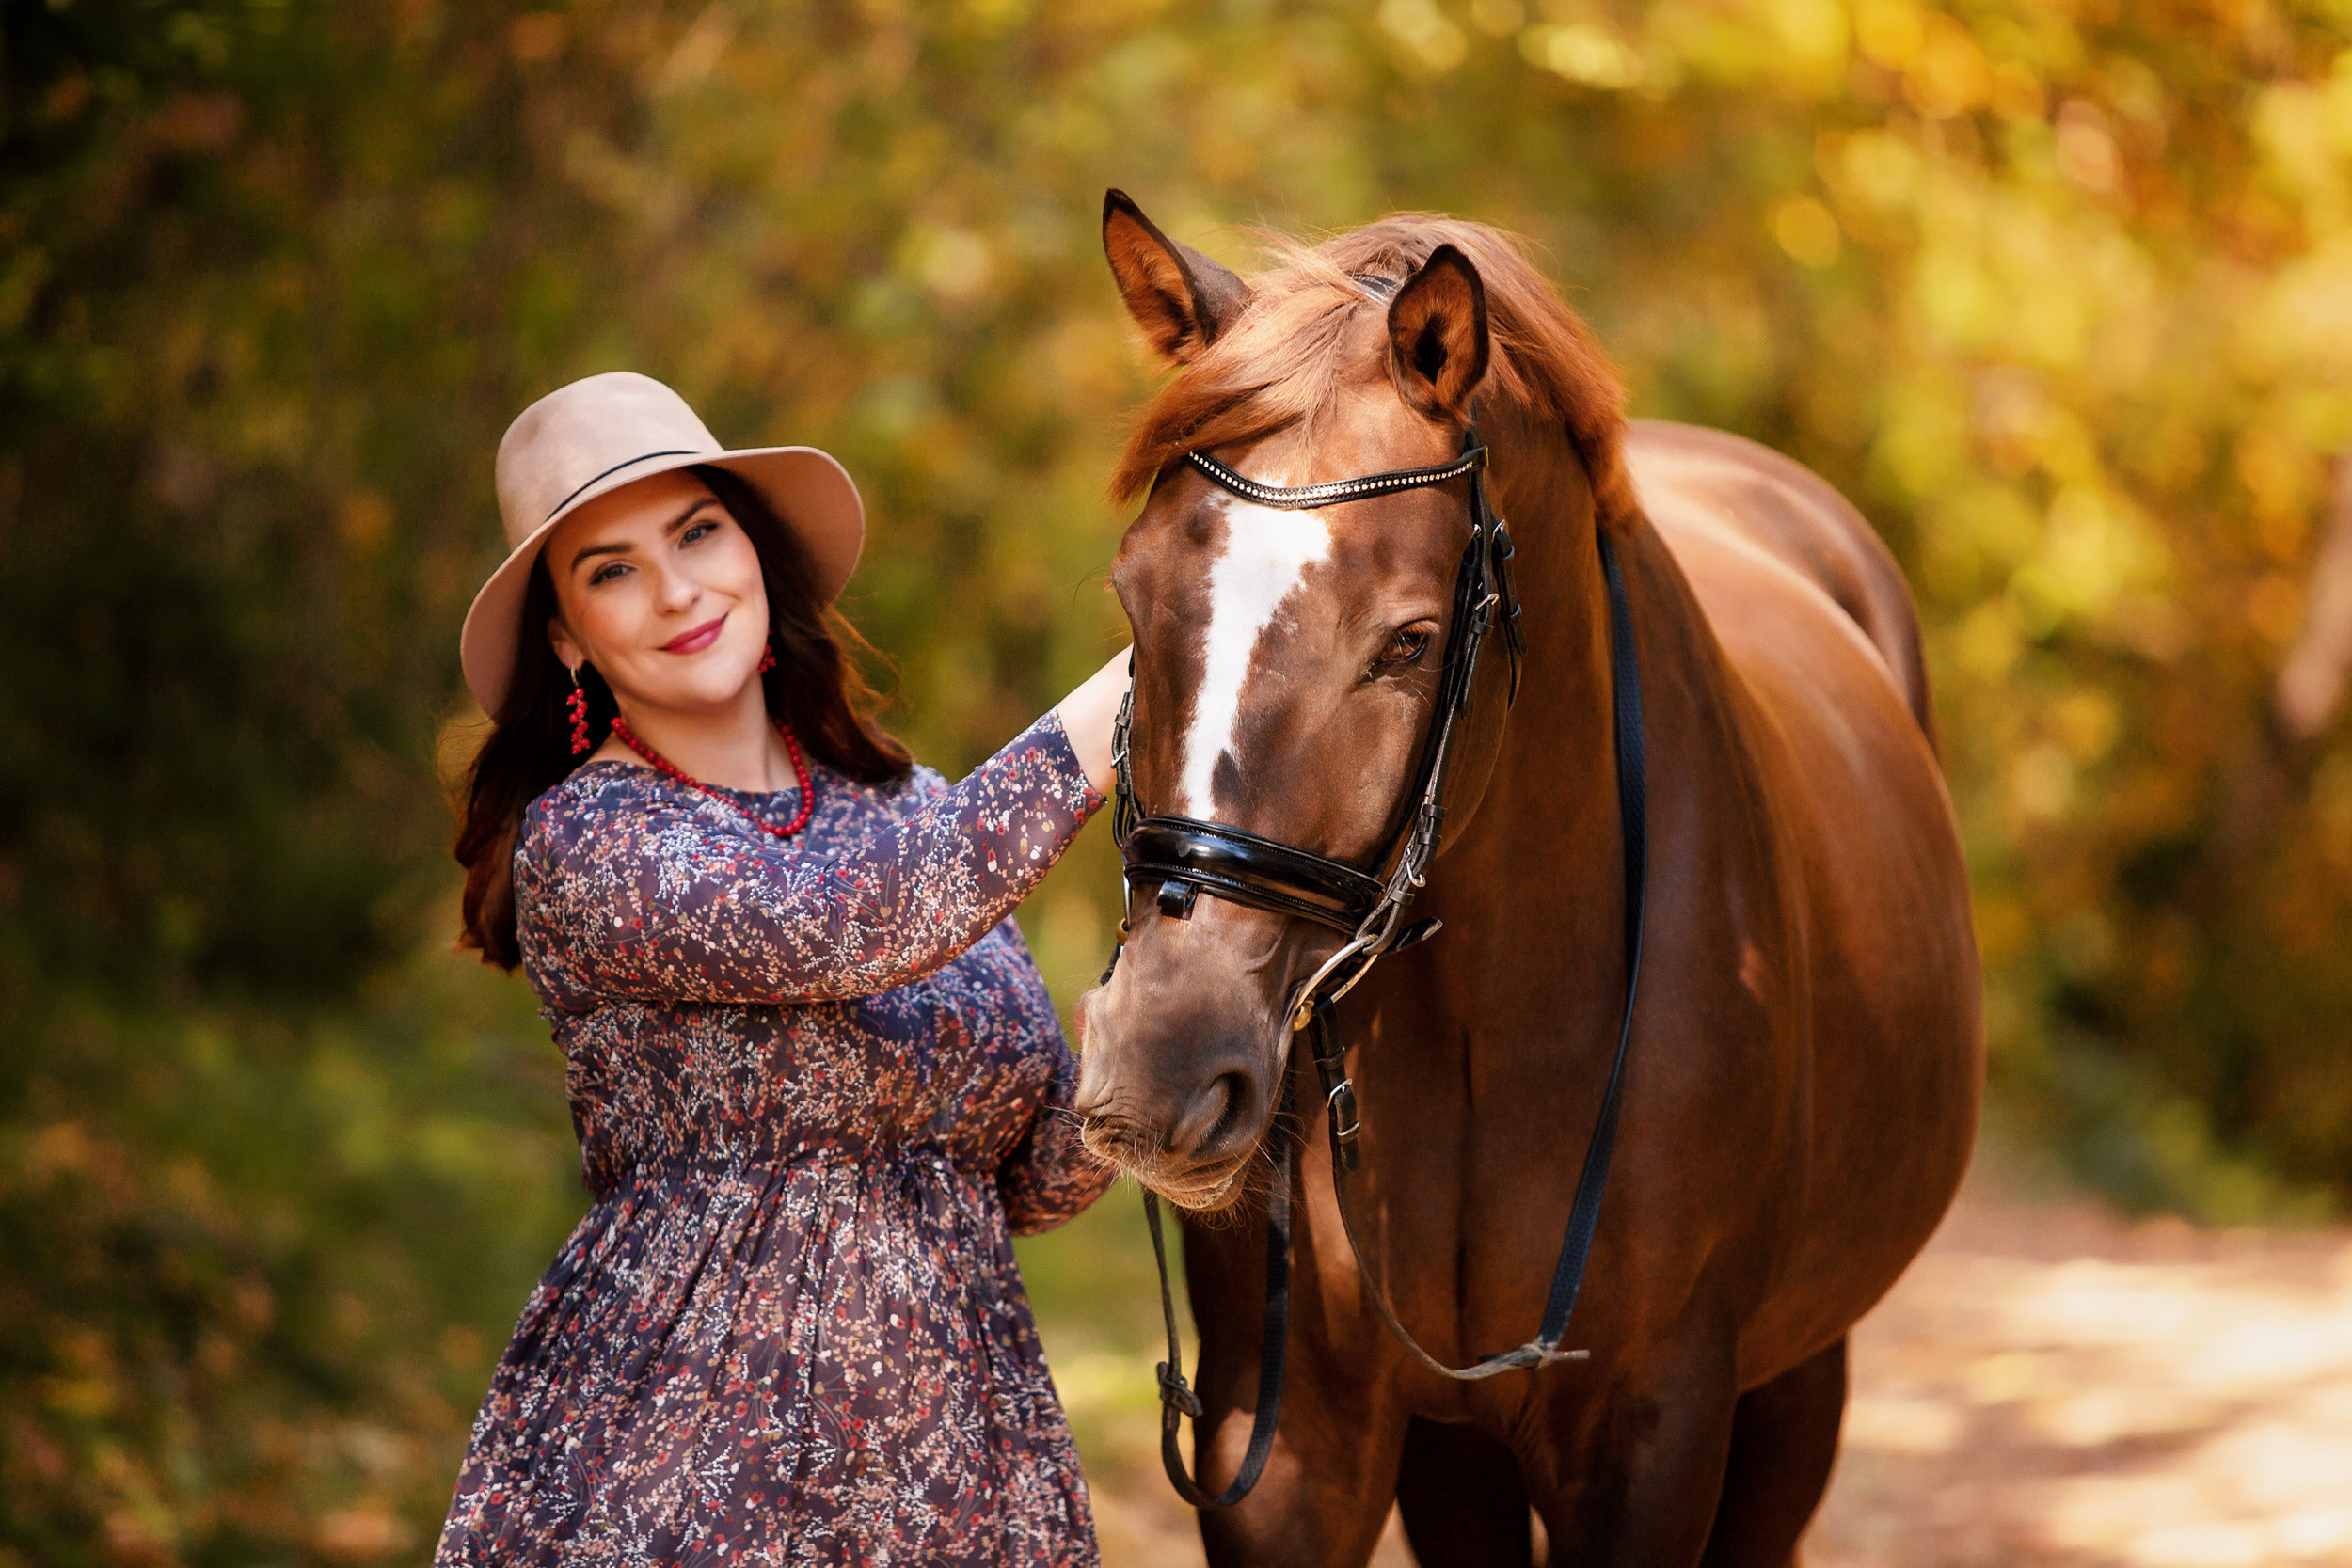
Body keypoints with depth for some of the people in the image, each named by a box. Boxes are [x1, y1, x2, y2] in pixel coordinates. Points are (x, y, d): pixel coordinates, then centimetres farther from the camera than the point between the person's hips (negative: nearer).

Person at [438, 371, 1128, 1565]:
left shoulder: (905, 810, 12)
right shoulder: (579, 847, -7)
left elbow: (1041, 1177, 12)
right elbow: (842, 926, -24)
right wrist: (1121, 712, -21)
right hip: (676, 1462, -5)